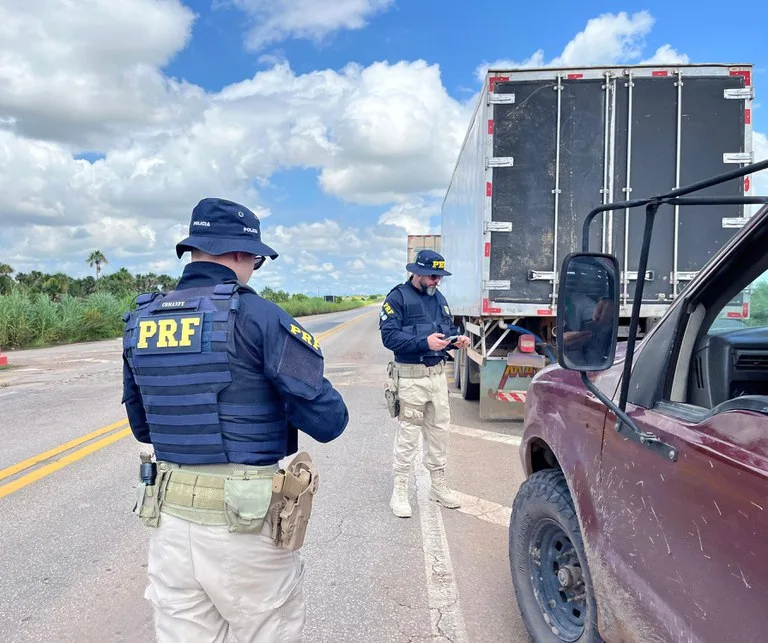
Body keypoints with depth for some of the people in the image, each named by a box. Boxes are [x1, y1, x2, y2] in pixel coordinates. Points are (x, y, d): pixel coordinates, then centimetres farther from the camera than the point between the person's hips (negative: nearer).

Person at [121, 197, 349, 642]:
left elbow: (142, 427, 14)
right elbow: (329, 422, -15)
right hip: (247, 523, -5)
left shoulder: (141, 321, 3)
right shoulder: (257, 316, -15)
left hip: (168, 520, 6)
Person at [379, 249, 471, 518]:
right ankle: (400, 491, 14)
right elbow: (389, 336, -19)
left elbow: (449, 328, 19)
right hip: (411, 377, -6)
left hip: (438, 374, 6)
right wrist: (424, 342, -27)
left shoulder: (438, 297, 11)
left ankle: (438, 485, 29)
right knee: (408, 435, 1)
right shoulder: (397, 297, -10)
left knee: (440, 431, 14)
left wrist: (457, 339, -4)